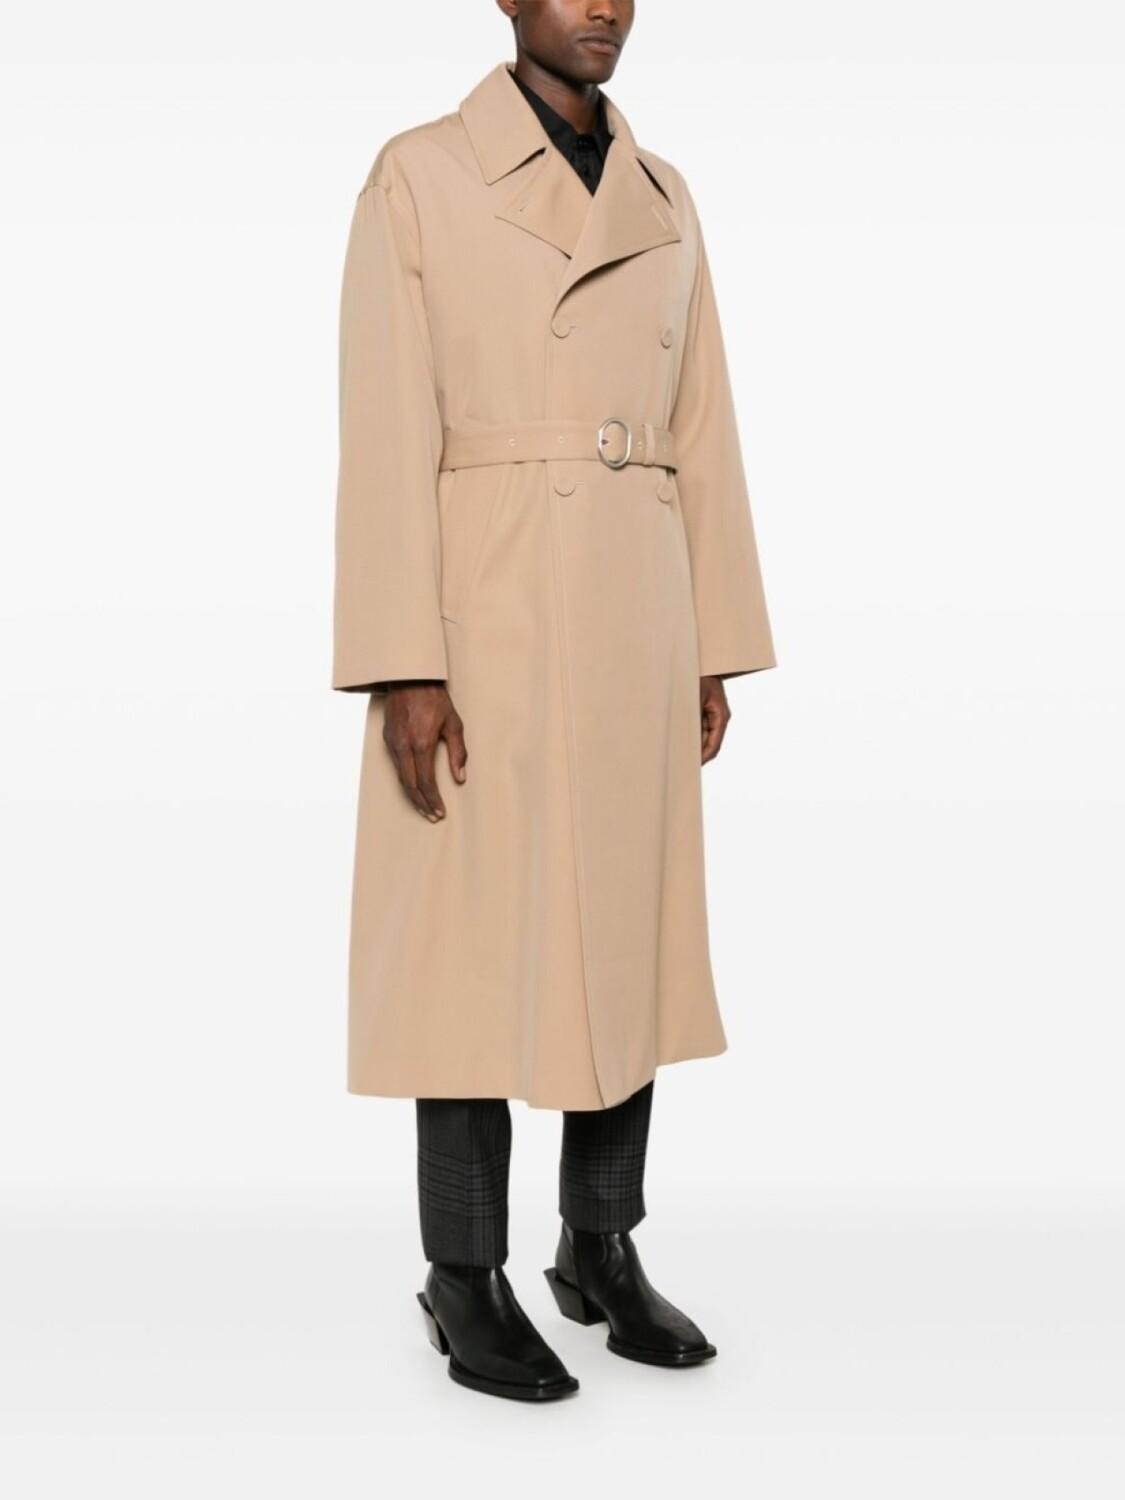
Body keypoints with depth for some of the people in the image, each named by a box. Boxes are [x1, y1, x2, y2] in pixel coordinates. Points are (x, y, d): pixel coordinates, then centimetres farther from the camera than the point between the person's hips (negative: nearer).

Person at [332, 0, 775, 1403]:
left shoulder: (664, 198, 15)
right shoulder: (419, 174, -2)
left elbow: (702, 436, 14)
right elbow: (385, 436, -9)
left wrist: (714, 651, 9)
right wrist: (403, 670, -16)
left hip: (635, 617, 6)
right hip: (486, 609, -5)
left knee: (629, 930, 9)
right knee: (482, 940, 0)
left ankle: (602, 1249, 23)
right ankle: (466, 1281, 14)